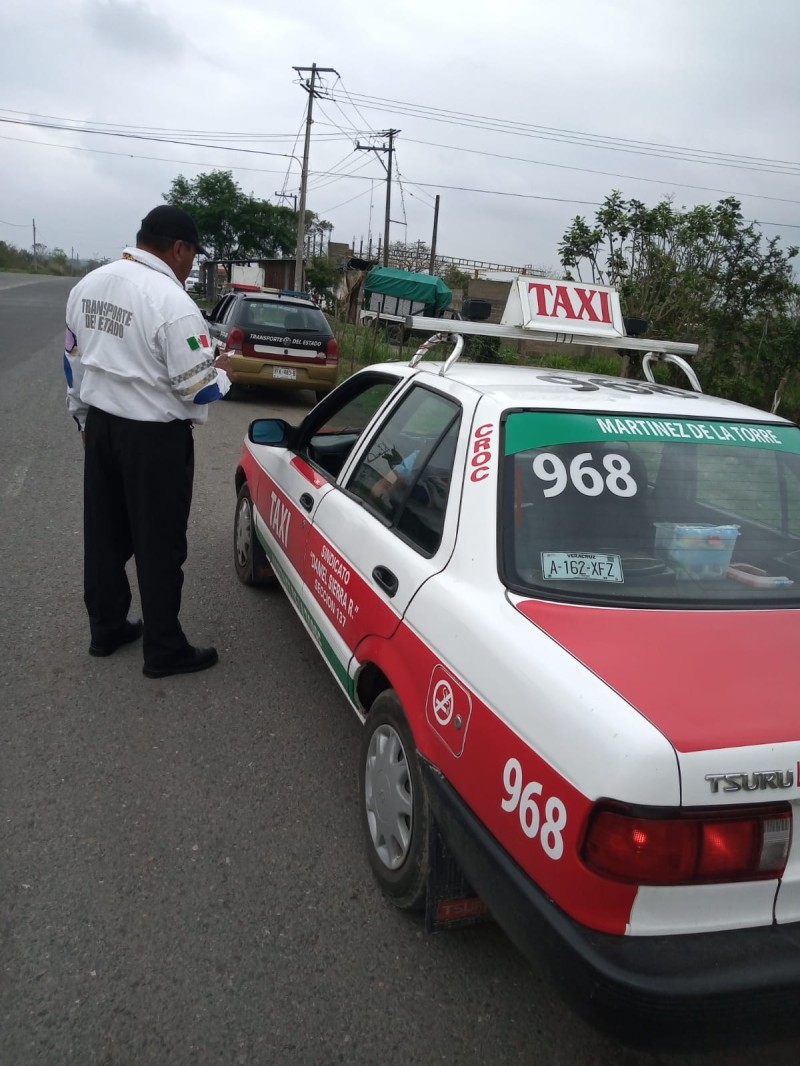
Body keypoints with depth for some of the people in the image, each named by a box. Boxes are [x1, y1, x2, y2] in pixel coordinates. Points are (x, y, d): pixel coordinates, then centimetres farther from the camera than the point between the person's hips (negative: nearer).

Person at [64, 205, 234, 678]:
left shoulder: (89, 285, 5)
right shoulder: (172, 301, -21)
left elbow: (74, 361, 13)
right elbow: (198, 389, -19)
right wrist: (222, 371, 2)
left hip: (101, 425, 8)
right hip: (155, 436, -8)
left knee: (105, 534, 17)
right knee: (160, 545, 3)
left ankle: (106, 628, 32)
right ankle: (165, 650, 14)